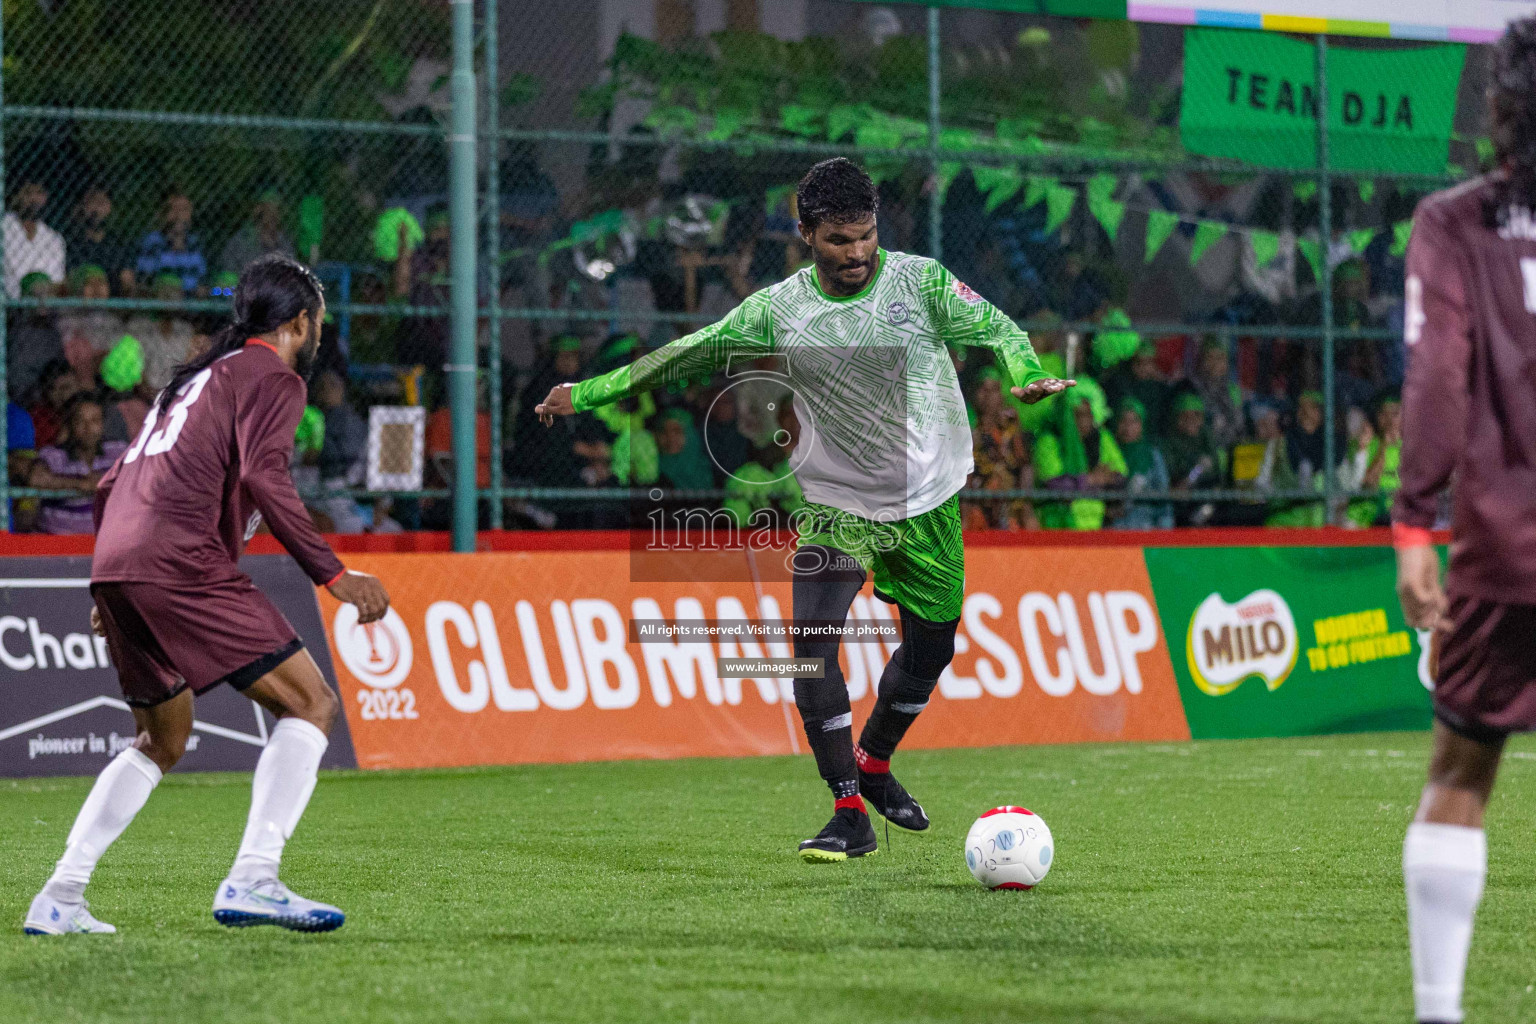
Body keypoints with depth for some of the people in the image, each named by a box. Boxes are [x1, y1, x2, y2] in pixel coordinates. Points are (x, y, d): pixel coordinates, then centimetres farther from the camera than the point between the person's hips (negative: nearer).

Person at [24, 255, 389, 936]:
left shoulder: (196, 377, 29)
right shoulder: (272, 376, 3)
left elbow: (111, 484, 32)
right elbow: (263, 479, -15)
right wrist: (334, 577, -18)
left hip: (115, 565, 9)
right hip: (182, 565, -9)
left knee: (163, 740, 24)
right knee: (311, 703, -6)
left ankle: (59, 901, 17)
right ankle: (251, 881, -18)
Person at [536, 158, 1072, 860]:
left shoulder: (920, 281, -8)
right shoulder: (777, 312, -8)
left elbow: (994, 328, -13)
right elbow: (688, 354, 1)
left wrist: (1027, 373, -35)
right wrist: (590, 392, 1)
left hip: (929, 504, 2)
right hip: (837, 507, -1)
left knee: (931, 648, 11)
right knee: (812, 643, -19)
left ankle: (873, 762, 40)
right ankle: (849, 814, -13)